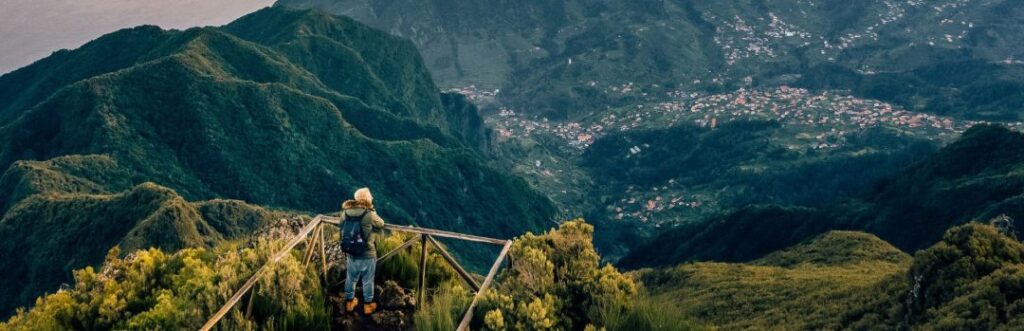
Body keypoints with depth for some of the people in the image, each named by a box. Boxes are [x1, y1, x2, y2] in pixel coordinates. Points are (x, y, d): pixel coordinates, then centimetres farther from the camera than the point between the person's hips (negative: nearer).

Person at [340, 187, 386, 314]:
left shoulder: (345, 212, -7)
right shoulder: (370, 214, -21)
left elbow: (343, 231, 6)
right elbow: (381, 225, -2)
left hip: (350, 253, 4)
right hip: (367, 254, -4)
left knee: (351, 278, 22)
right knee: (367, 280, 14)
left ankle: (349, 302, 38)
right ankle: (368, 305, 27)